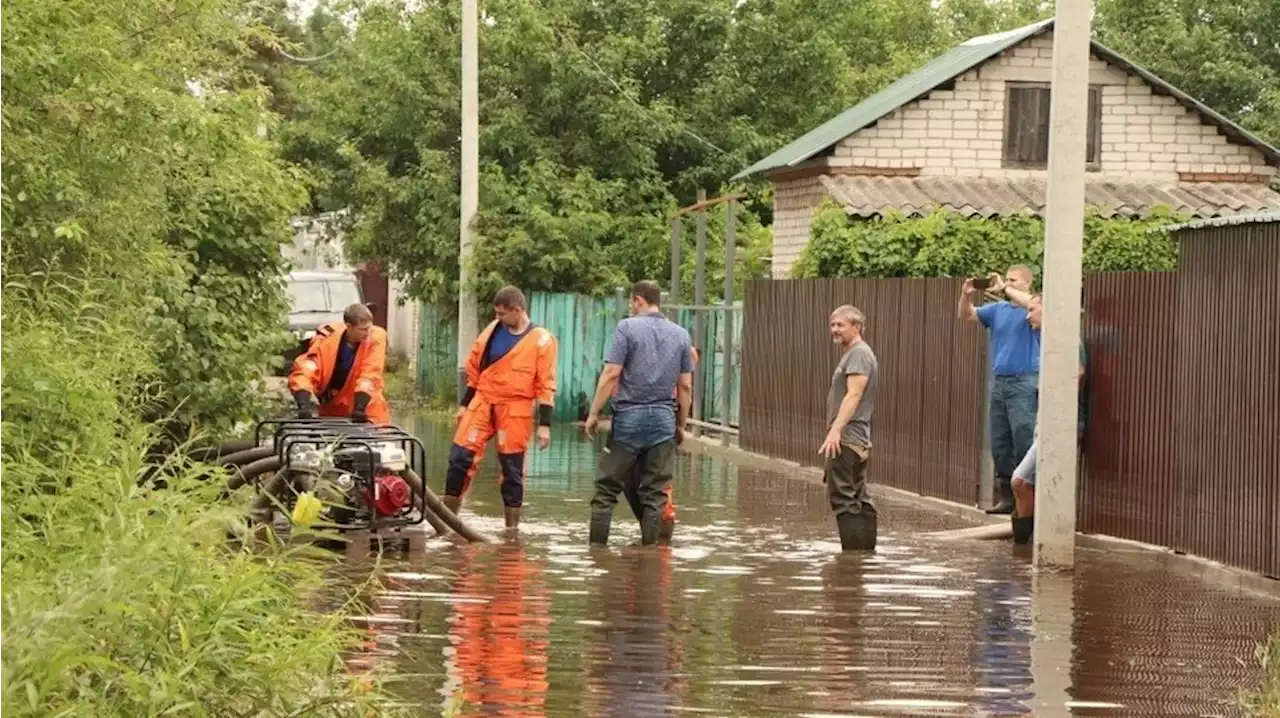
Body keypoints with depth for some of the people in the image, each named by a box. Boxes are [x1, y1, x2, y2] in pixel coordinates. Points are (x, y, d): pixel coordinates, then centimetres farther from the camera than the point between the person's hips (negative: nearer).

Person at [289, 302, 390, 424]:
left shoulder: (376, 337, -16)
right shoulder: (328, 340, -18)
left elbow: (370, 376, -22)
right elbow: (304, 371, -26)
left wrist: (360, 407, -33)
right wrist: (304, 404, -41)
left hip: (367, 412, 0)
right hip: (331, 412, 0)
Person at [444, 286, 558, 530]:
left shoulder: (541, 340, -6)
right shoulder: (492, 331, 6)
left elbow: (546, 386, -5)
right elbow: (474, 369, 15)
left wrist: (544, 424, -8)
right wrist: (464, 405, 16)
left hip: (515, 410, -3)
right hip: (482, 402, 4)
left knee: (512, 468, 4)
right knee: (460, 457, -3)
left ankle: (512, 526, 13)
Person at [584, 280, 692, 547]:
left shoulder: (628, 327, -5)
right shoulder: (680, 334, 9)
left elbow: (611, 374, -10)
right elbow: (685, 385, 9)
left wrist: (594, 412, -5)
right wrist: (681, 424, 17)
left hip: (629, 415, -4)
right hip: (664, 418, 4)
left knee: (607, 486, 3)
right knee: (655, 491, 6)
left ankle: (597, 544, 0)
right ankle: (649, 545, 4)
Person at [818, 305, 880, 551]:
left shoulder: (859, 354, -11)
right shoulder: (852, 354, 22)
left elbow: (853, 396, -22)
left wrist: (836, 430, -30)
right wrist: (836, 431, 26)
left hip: (847, 438, -11)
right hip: (857, 440, 11)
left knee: (842, 497, -13)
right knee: (859, 500, 11)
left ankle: (853, 553, -16)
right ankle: (867, 552, 13)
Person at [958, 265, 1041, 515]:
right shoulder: (997, 309, 14)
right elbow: (966, 317, 12)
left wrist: (1005, 290, -26)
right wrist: (966, 296, -7)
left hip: (1024, 384, -6)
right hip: (999, 382, 7)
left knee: (1024, 443, -10)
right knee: (999, 445, 8)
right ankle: (1006, 497, 15)